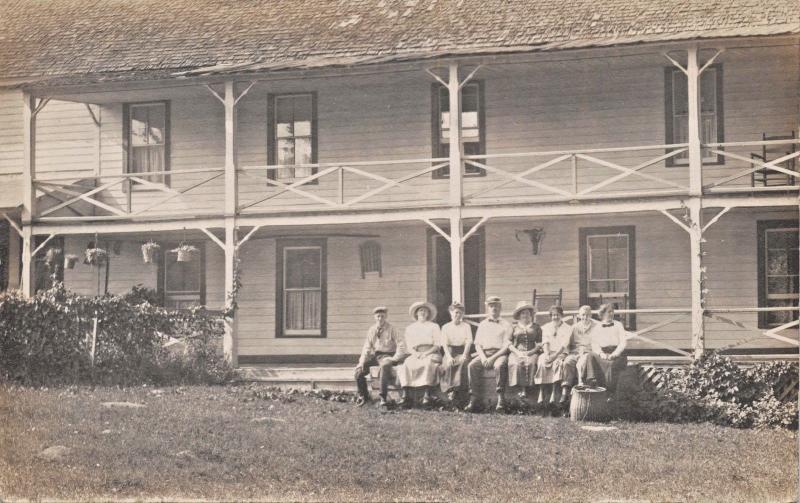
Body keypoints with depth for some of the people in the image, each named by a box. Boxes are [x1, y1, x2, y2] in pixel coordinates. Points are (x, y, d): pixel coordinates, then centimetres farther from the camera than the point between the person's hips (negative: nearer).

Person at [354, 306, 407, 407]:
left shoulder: (391, 329, -2)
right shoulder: (372, 330, 10)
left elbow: (401, 345, -6)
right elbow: (367, 347, 10)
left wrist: (395, 358, -17)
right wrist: (362, 360, -5)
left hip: (387, 355, -5)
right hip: (374, 355, 5)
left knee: (385, 365, -39)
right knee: (359, 369, -14)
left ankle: (383, 398, -35)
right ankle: (363, 396, 5)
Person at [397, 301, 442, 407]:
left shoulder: (434, 327, 13)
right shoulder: (410, 328, 20)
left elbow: (437, 345, 4)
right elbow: (409, 346, 12)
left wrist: (426, 353, -13)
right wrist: (415, 353, -10)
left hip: (431, 354, -2)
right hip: (415, 354, 2)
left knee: (428, 363, -38)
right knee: (405, 365, -29)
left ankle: (427, 395, -42)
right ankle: (405, 395, -36)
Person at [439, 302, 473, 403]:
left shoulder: (466, 326, 13)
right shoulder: (445, 327, 12)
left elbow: (469, 341, 1)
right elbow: (444, 343, 0)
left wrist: (464, 355, -17)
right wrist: (449, 356, -18)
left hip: (462, 353, 0)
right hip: (450, 352, 1)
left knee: (463, 363, -33)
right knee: (447, 365, -32)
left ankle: (455, 391, -37)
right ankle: (450, 391, -35)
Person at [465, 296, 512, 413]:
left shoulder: (506, 325, 11)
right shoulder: (482, 325, 21)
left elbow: (506, 345, 0)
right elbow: (477, 344, 14)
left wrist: (493, 358, -14)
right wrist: (483, 357, -7)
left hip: (499, 353, -3)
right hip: (484, 353, 3)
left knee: (499, 366, -37)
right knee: (472, 365, -28)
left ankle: (500, 399, -35)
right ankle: (473, 400, -31)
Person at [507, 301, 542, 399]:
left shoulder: (536, 327, 19)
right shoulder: (513, 327, 17)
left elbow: (540, 343, 11)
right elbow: (509, 343, 9)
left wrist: (530, 352, -6)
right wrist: (518, 352, -8)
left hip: (532, 353, 0)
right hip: (516, 352, 0)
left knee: (531, 363, -33)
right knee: (516, 364, -34)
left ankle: (527, 388, -33)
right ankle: (521, 387, -33)